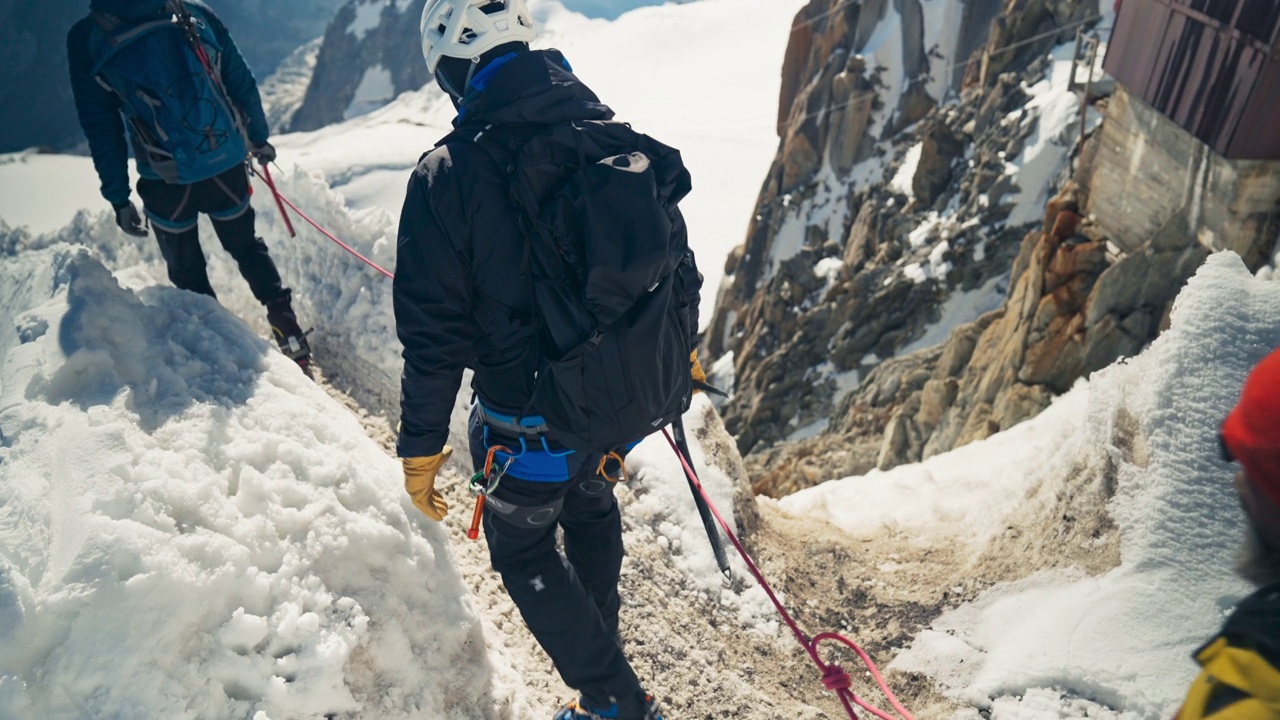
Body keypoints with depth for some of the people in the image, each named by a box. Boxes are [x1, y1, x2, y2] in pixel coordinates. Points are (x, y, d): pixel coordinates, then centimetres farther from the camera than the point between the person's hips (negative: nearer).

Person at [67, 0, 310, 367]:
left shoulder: (85, 37, -5)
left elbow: (101, 128, -3)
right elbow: (243, 84, 3)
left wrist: (118, 197, 5)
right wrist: (259, 138, 18)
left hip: (166, 181, -2)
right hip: (228, 164, 3)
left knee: (187, 272, 19)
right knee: (247, 247, 23)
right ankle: (290, 334, 20)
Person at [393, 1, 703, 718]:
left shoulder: (446, 175, -19)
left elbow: (434, 335, -16)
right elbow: (679, 266, 2)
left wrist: (421, 450, -3)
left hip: (528, 423, -5)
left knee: (524, 549, 21)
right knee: (592, 508, 32)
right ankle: (598, 640, 56)